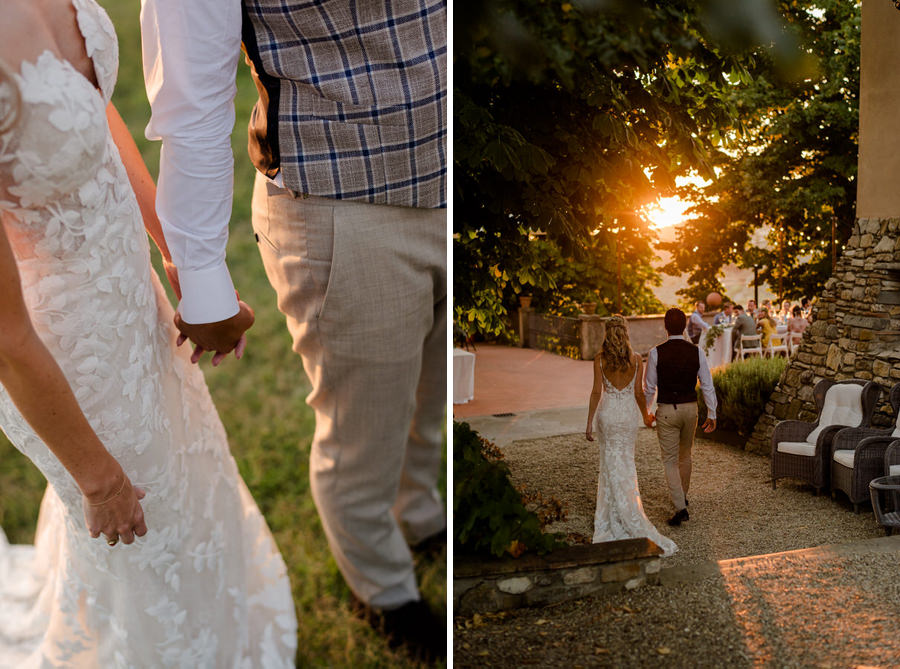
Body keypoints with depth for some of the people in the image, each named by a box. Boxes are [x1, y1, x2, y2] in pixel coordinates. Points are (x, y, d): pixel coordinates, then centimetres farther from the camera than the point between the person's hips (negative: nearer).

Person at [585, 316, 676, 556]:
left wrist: (589, 422, -4)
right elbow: (638, 392, -1)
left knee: (612, 465, 7)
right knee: (626, 462, 15)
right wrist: (645, 415, 15)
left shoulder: (600, 359, -8)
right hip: (629, 413, 1)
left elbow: (596, 392, -9)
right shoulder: (635, 359, -5)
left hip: (607, 413, -1)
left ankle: (616, 520, 11)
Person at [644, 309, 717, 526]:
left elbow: (649, 387, -3)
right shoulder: (696, 351, -6)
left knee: (670, 460, 3)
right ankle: (682, 495, 42)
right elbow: (707, 385, -3)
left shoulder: (656, 353, -11)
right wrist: (711, 415, 6)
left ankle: (680, 508, -8)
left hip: (666, 411, -3)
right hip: (690, 408, 3)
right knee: (685, 455, 23)